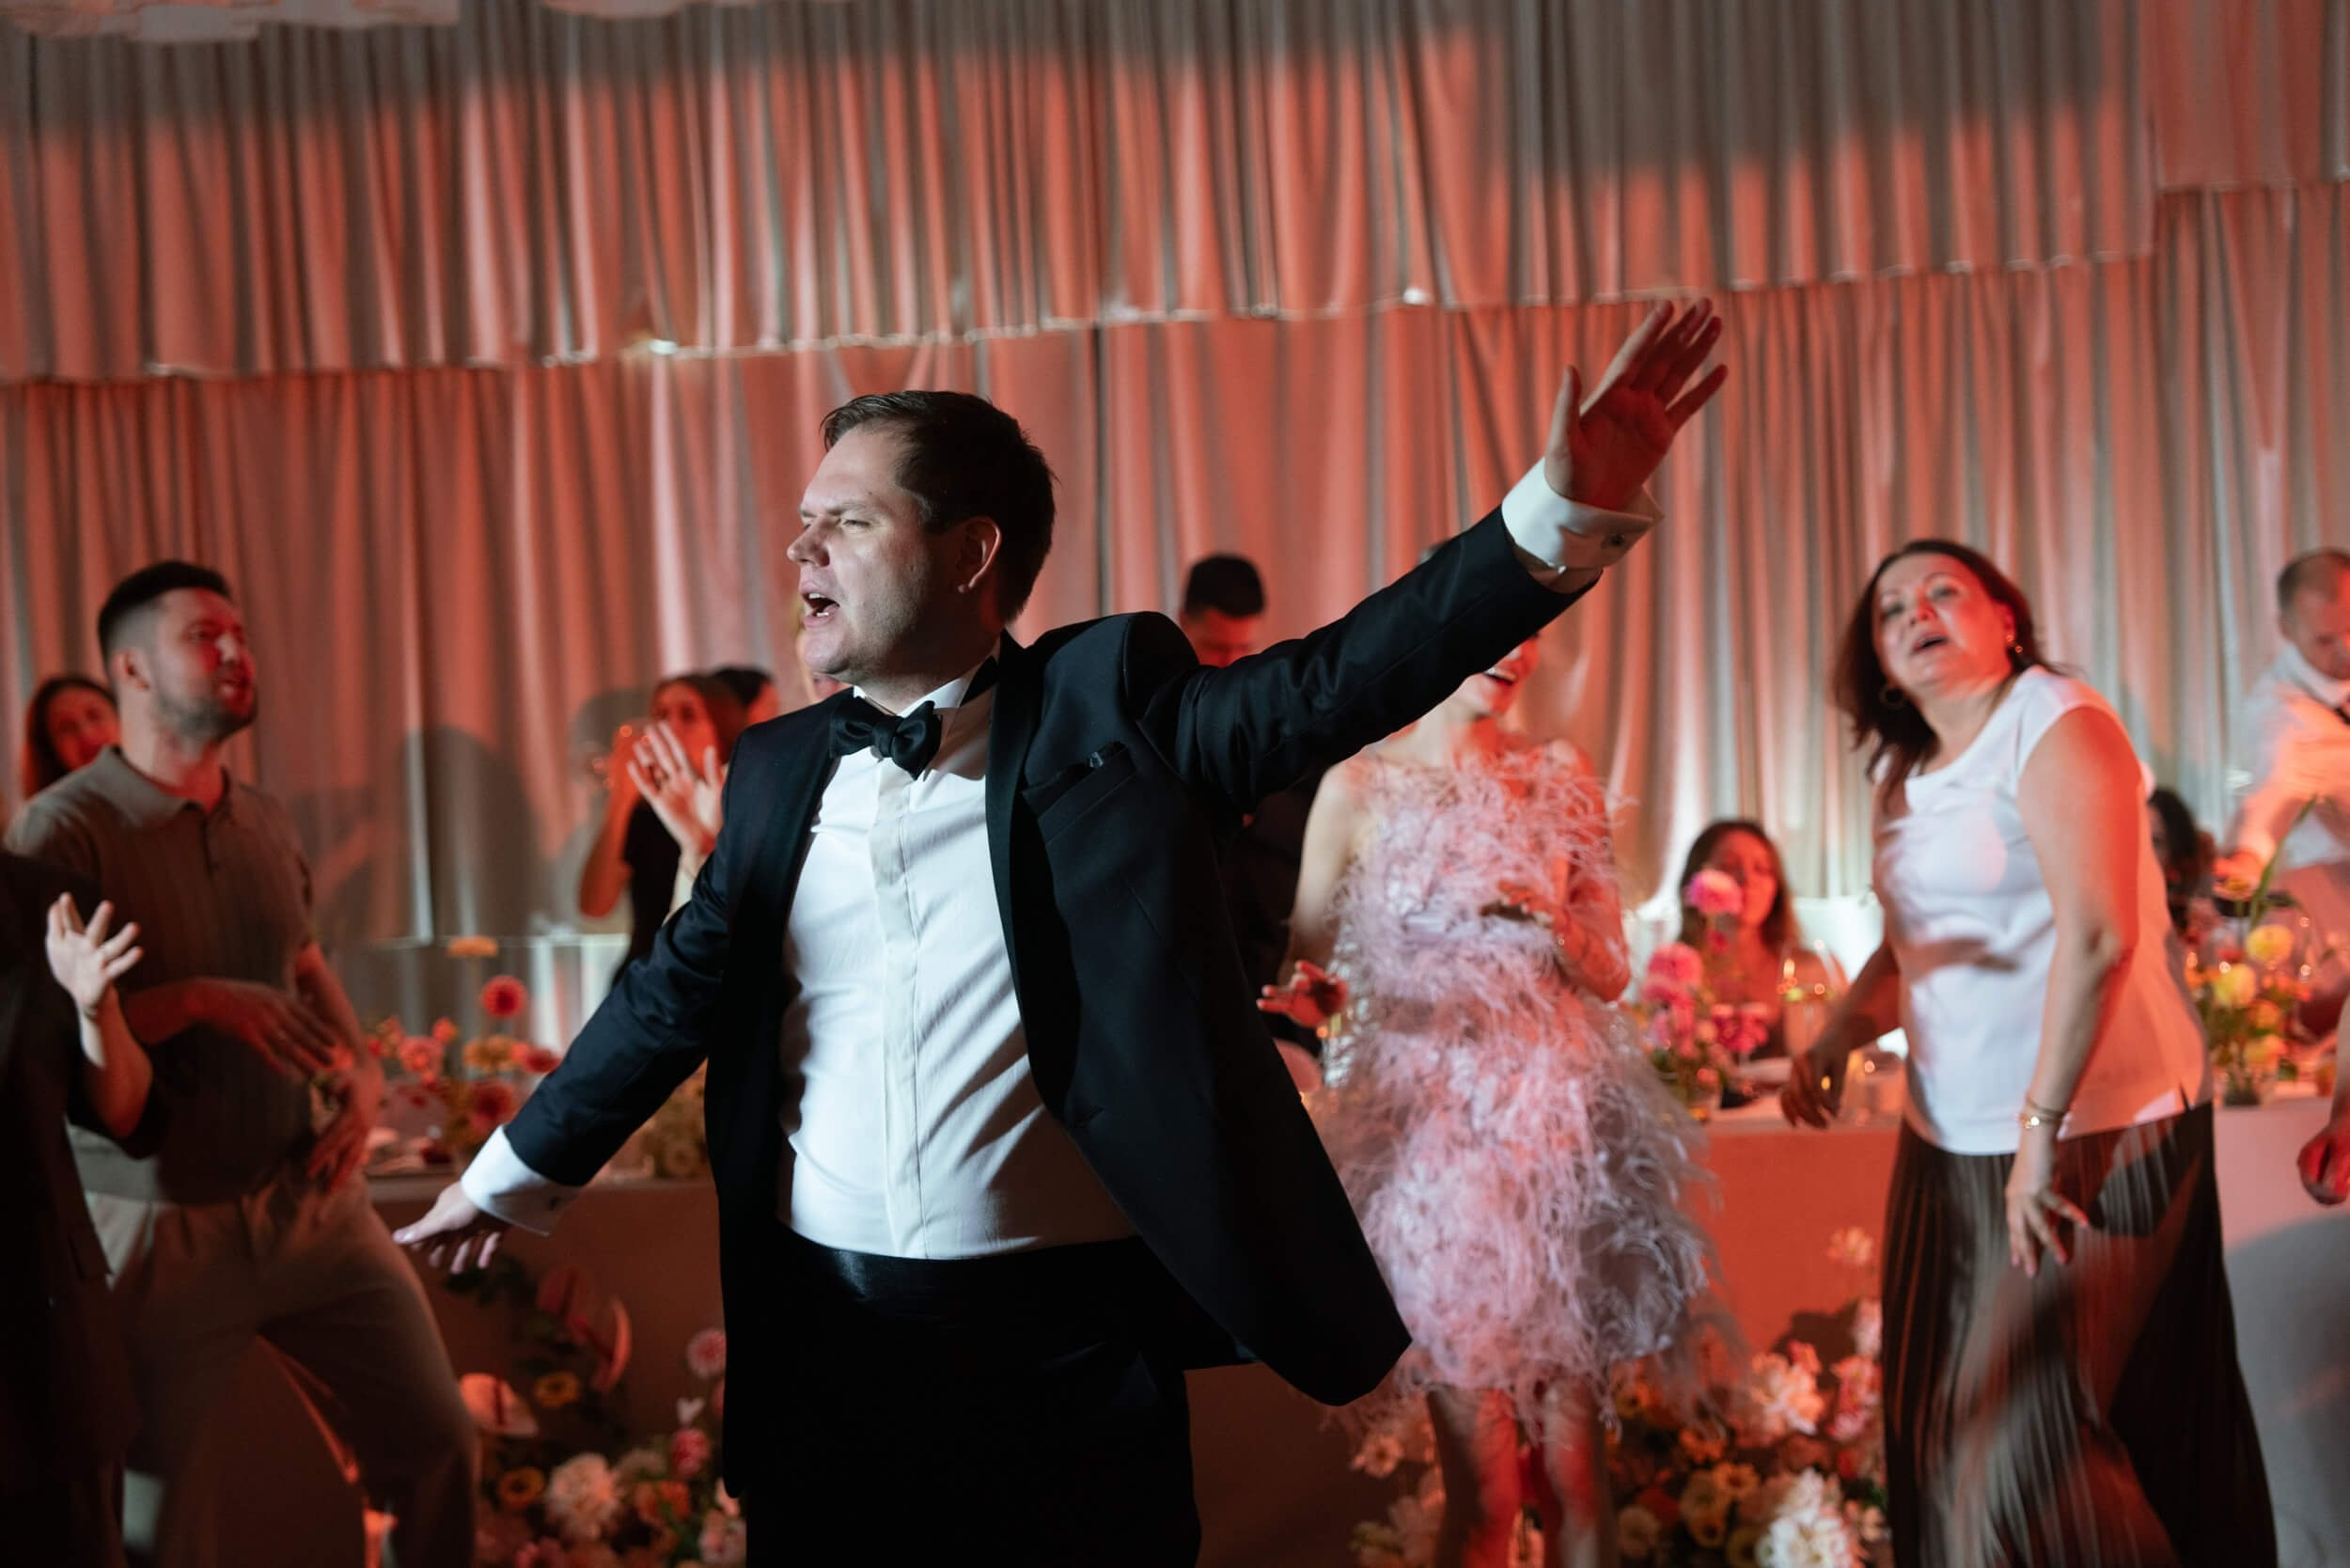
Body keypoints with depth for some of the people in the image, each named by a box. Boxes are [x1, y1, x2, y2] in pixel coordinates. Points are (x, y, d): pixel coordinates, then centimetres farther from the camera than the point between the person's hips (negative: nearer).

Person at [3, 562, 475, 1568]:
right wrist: (197, 1000, -26)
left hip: (309, 1198, 6)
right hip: (158, 1225, -5)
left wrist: (363, 1072, 3)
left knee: (435, 1436, 10)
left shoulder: (266, 825, 8)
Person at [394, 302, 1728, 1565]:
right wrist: (513, 1179, 26)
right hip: (828, 1338, 3)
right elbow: (678, 993, 19)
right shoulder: (782, 769, 10)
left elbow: (1346, 678, -14)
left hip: (1070, 1342, -3)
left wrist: (1567, 509, -27)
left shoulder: (1110, 705, -2)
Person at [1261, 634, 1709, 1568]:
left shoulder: (1560, 783, 9)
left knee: (1575, 1468, 3)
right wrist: (1309, 997, -22)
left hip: (1559, 1123, 3)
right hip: (1429, 1129, -3)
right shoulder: (1359, 786, -1)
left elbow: (1611, 974, 10)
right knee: (1484, 1491, -4)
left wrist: (1551, 920, -10)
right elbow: (1307, 965, 1)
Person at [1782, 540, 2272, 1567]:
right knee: (1942, 1433, 9)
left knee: (2026, 1433, -9)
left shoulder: (2056, 725, -10)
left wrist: (2042, 1129, -23)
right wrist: (1832, 1043, 2)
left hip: (2089, 1134, -8)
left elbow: (2096, 937, -20)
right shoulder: (1903, 772, 14)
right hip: (1952, 1141, 8)